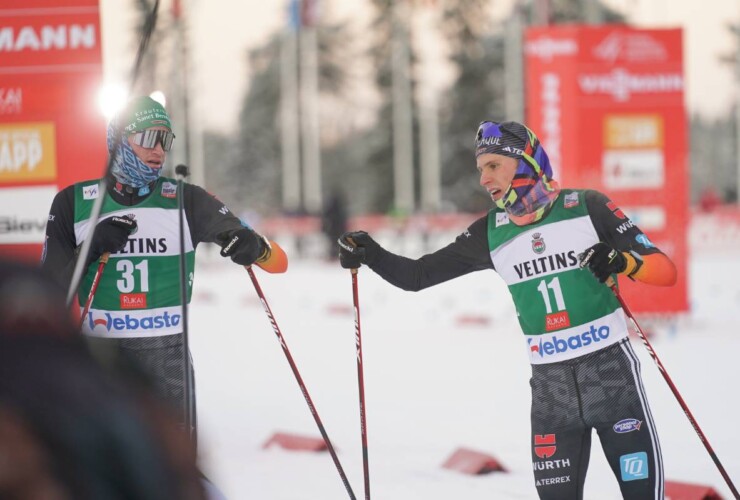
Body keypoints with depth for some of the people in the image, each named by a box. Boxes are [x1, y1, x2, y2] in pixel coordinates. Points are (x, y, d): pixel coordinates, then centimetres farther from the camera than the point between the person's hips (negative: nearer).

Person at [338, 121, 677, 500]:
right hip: (550, 380, 3)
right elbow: (419, 275, 10)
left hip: (610, 366, -3)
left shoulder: (586, 207, -5)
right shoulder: (491, 233, 5)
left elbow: (665, 271, -5)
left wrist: (622, 260, -24)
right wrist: (370, 255, -6)